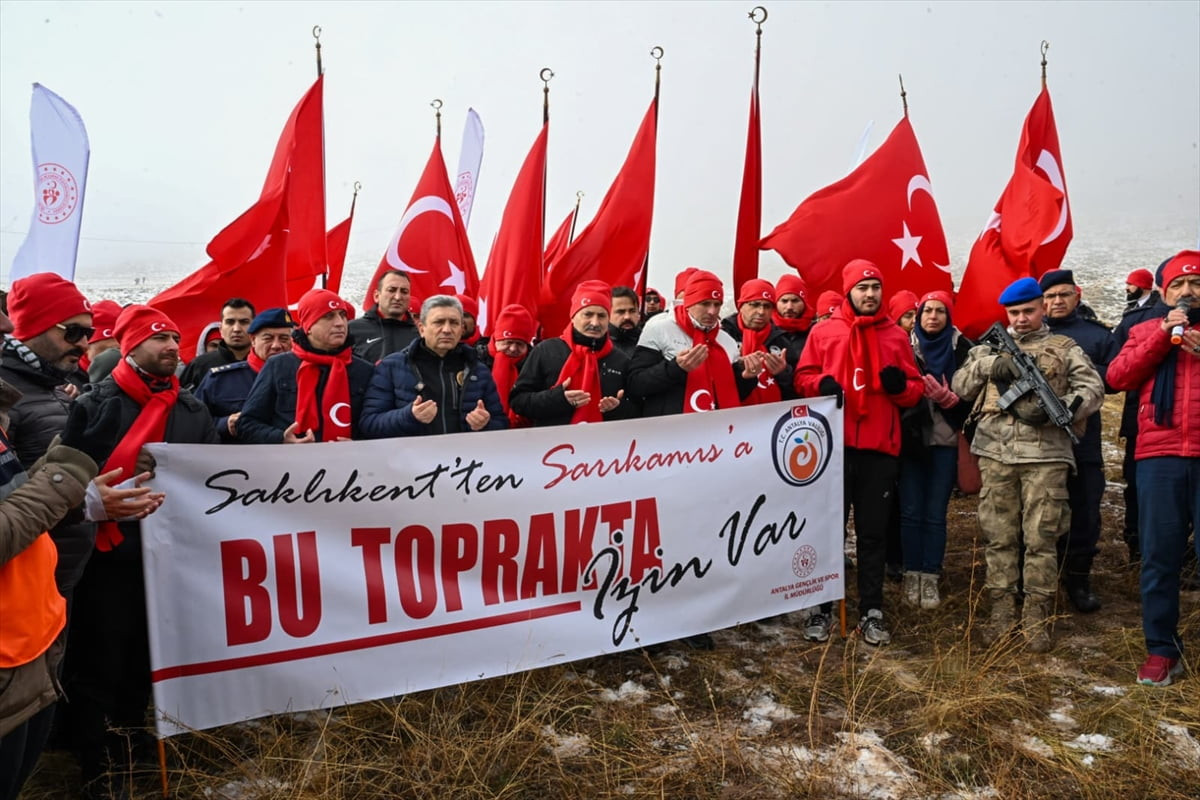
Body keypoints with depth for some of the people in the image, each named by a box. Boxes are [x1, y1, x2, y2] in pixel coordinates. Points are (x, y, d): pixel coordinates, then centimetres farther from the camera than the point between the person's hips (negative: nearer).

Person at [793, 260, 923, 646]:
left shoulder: (896, 335, 10)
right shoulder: (823, 332, 5)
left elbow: (915, 389, 11)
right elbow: (802, 377, 4)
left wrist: (900, 385, -11)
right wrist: (821, 383, -17)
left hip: (880, 448, 2)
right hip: (833, 445, -1)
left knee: (873, 532, 9)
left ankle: (871, 611, 19)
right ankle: (820, 607, 16)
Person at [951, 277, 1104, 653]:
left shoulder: (1064, 349, 12)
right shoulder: (990, 347, 17)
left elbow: (1093, 389, 2)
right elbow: (959, 387, 10)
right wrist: (989, 364, -8)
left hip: (1045, 454, -2)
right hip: (995, 454, 2)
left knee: (1041, 539, 0)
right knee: (999, 537, 5)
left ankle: (1036, 618, 9)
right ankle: (1001, 613, 14)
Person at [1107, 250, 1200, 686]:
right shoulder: (1146, 330, 15)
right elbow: (1118, 377, 0)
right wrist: (1163, 333, -5)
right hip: (1159, 457, 1)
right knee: (1159, 555, 4)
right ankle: (1162, 650, 14)